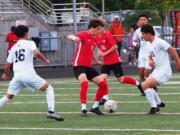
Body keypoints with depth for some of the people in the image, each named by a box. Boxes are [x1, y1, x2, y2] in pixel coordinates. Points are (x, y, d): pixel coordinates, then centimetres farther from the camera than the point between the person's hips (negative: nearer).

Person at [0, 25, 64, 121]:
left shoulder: (13, 47, 17)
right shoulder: (29, 43, 4)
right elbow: (36, 53, -17)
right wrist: (45, 60, 0)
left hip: (17, 75, 4)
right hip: (29, 74, -4)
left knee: (8, 96, 16)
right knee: (49, 89, 9)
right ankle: (51, 112, -5)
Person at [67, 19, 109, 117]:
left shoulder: (94, 39, 14)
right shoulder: (84, 35, -9)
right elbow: (69, 36, -24)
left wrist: (96, 61, 40)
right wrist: (74, 38, -46)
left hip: (88, 66, 8)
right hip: (79, 65, -8)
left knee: (103, 84, 2)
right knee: (84, 83, -31)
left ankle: (95, 107, 16)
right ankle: (83, 109, -28)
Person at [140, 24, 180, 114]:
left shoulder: (159, 42, -17)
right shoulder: (151, 44, 12)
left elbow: (172, 50, -17)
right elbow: (151, 56, 26)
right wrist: (150, 60, 2)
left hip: (164, 71, -10)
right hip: (157, 70, 10)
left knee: (145, 85, -19)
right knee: (146, 85, 22)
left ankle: (154, 107, -11)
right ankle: (159, 103, 32)